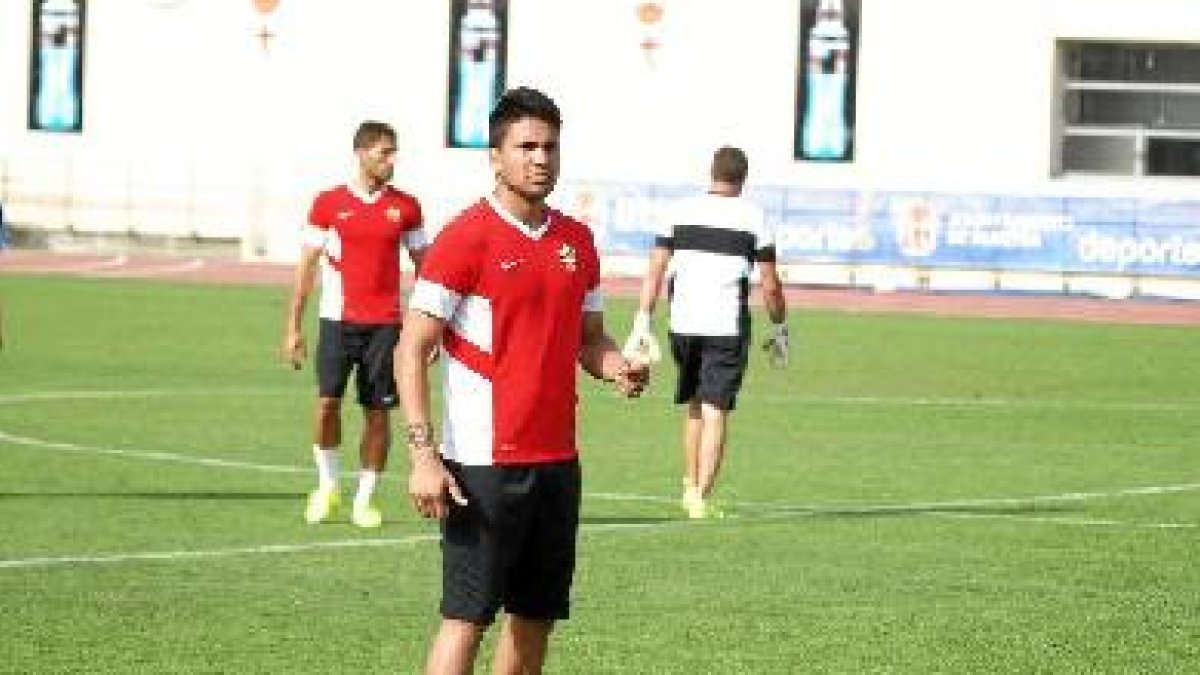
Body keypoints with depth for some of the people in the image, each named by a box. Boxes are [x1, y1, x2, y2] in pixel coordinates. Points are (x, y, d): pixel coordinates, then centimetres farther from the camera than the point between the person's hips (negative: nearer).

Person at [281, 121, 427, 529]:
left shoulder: (405, 207, 5)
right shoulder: (329, 203, 1)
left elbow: (423, 266, 11)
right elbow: (307, 266, 5)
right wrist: (293, 327, 1)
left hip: (385, 323, 1)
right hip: (339, 321, -1)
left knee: (378, 412, 1)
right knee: (327, 401, -10)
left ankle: (365, 500, 11)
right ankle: (327, 484, 11)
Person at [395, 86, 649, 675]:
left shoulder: (577, 241, 11)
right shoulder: (465, 239, -9)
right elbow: (412, 350, -10)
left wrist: (617, 367, -2)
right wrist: (422, 454, -18)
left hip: (557, 462, 7)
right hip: (483, 467, -7)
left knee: (536, 618, 10)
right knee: (465, 618, -7)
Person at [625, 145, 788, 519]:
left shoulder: (680, 211, 5)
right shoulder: (753, 218, 0)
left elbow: (655, 269, 0)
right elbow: (770, 285, 0)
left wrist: (643, 322, 1)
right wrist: (780, 329, 13)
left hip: (684, 324, 3)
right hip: (728, 327, -3)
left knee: (695, 407, 20)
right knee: (716, 412, -1)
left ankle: (691, 486, 22)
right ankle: (701, 498, -7)